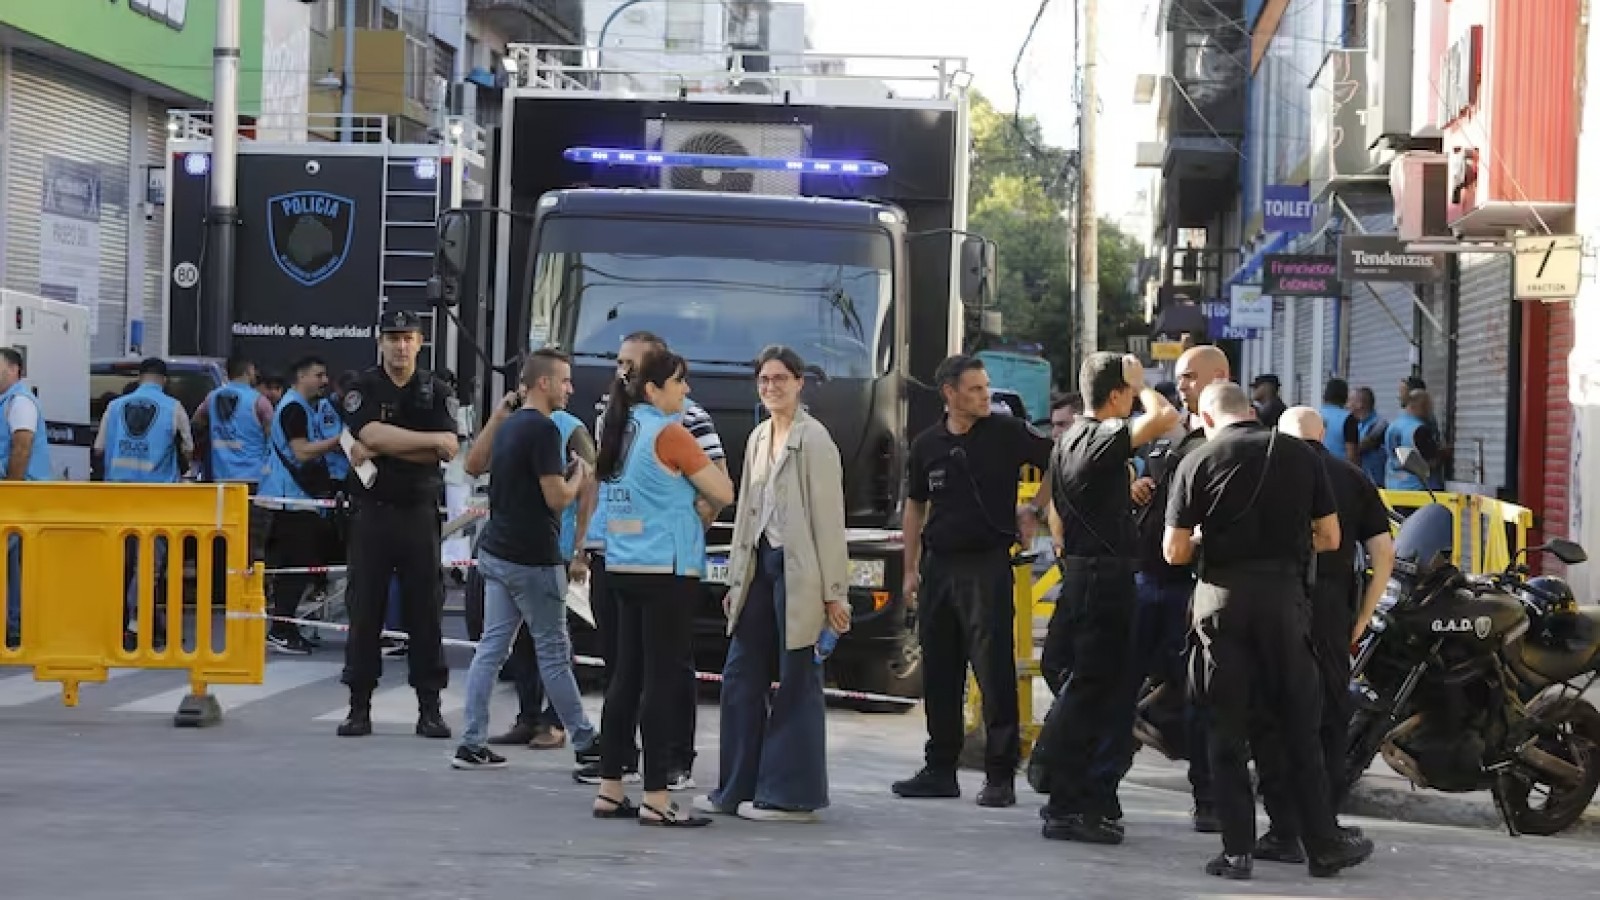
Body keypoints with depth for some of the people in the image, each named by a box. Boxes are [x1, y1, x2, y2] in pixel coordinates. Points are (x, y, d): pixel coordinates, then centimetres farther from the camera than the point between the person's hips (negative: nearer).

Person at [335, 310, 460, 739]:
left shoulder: (436, 392, 6)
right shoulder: (364, 389, 2)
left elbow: (448, 450, -8)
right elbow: (373, 435, -16)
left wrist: (384, 449, -13)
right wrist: (431, 439, -13)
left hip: (420, 513, 1)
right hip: (372, 511, -1)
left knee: (425, 611, 2)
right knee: (365, 610, 2)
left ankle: (430, 708, 6)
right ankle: (359, 707, 7)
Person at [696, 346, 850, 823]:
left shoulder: (813, 440, -8)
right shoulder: (759, 438, 15)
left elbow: (829, 517, -11)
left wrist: (833, 591, -14)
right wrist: (737, 577, 15)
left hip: (797, 569, -8)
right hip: (760, 564, 8)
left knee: (796, 682, -2)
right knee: (741, 675, 8)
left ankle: (792, 795, 4)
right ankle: (737, 788, 15)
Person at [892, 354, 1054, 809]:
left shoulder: (1006, 433, -4)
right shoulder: (927, 444, 7)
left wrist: (1035, 508, -1)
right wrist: (910, 570, 12)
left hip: (987, 564, -4)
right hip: (939, 564, 4)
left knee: (995, 671, -6)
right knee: (938, 672, 10)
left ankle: (1000, 775, -1)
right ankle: (940, 769, 19)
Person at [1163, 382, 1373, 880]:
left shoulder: (1197, 462, -1)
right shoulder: (1301, 455, 4)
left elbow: (1174, 552, -3)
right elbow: (1330, 538, 6)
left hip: (1222, 596, -1)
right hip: (1283, 595, 1)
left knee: (1228, 728, 6)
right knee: (1300, 726, 9)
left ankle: (1238, 851, 5)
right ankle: (1324, 845, 13)